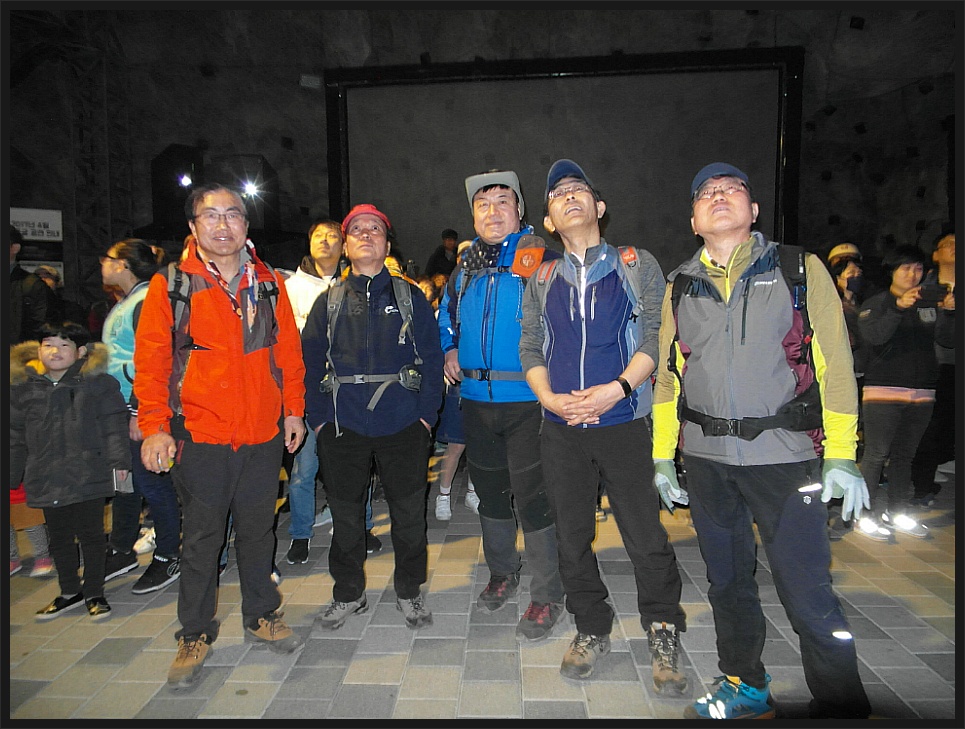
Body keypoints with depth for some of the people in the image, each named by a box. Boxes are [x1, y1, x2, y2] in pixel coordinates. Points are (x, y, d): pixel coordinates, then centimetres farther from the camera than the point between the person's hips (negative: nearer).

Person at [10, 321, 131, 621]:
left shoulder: (97, 381, -4)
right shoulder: (22, 387, 5)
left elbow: (114, 424, -2)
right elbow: (16, 435, 12)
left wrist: (118, 460, -7)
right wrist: (12, 474, 12)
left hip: (89, 475, -4)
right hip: (46, 479, 4)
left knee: (91, 535, 5)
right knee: (59, 537, 16)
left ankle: (94, 593, 20)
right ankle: (69, 591, 33)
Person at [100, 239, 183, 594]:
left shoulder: (146, 301, -14)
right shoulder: (123, 304, 18)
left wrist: (141, 410, -23)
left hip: (141, 408, -10)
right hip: (120, 408, 10)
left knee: (150, 481, -2)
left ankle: (169, 557, 11)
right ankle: (122, 552, 29)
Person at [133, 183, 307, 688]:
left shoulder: (268, 283, 6)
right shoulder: (169, 286, -2)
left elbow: (289, 351, 9)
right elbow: (151, 360, -3)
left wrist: (293, 409, 6)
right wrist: (155, 426, -9)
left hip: (263, 436, 3)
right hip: (199, 437, -2)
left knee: (258, 531, 15)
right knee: (200, 539, 9)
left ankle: (261, 616, 33)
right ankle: (195, 635, 26)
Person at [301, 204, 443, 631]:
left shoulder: (410, 297, 5)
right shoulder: (329, 302, 9)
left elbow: (432, 356, 1)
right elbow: (309, 361, 6)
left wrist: (427, 413, -7)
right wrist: (317, 417, -4)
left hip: (403, 424, -1)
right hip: (343, 427, 2)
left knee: (409, 513, 8)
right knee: (345, 515, 12)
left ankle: (409, 592, 27)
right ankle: (347, 595, 30)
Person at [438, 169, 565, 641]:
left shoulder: (542, 259, -7)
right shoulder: (465, 267, 12)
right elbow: (446, 315, 26)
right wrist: (450, 351, 10)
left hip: (529, 400, -6)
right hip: (477, 401, 6)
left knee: (533, 496, -2)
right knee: (490, 491, 18)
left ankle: (547, 594, 16)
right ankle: (502, 574, 38)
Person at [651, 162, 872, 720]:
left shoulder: (800, 270, 2)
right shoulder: (680, 286, 10)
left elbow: (837, 365, -1)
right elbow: (667, 375, 12)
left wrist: (842, 455, -8)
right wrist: (662, 456, 8)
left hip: (785, 457, -3)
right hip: (706, 459, 4)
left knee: (808, 595, -3)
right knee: (727, 582, 16)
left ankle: (842, 706, 18)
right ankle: (746, 688, 36)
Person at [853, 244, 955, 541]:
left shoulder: (930, 304, 13)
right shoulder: (876, 303, 1)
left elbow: (949, 340, 6)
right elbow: (873, 335, -16)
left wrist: (948, 313, -10)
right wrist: (898, 307, -27)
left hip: (922, 393, 5)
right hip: (883, 392, -5)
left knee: (905, 455, 11)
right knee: (876, 454, -6)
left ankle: (898, 512, 20)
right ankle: (865, 515, -1)